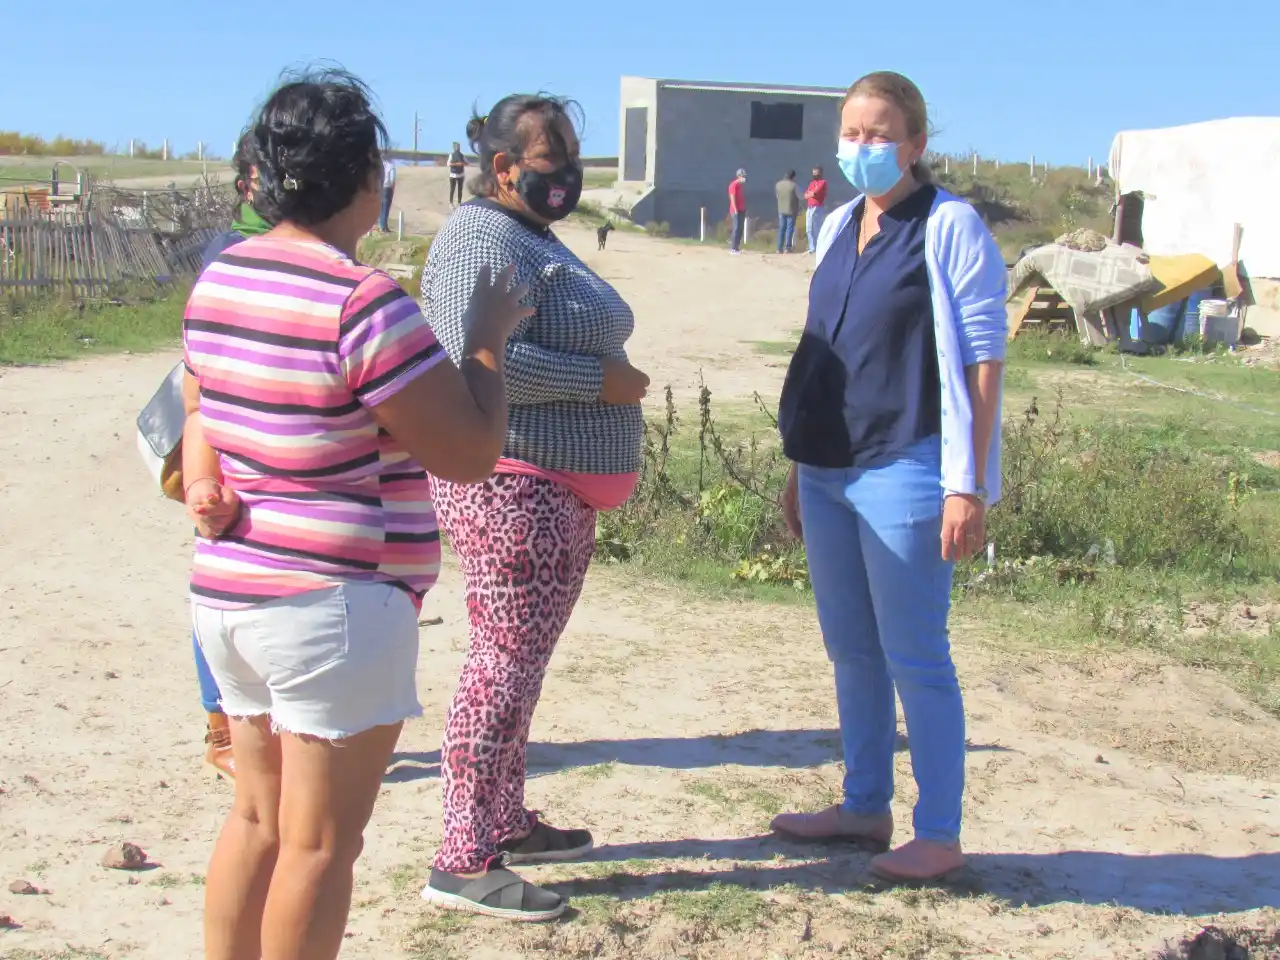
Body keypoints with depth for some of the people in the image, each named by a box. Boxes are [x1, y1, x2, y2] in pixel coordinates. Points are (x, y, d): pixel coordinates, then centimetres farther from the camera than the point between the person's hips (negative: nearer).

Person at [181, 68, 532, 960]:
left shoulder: (217, 282, 5)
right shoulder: (365, 305, -21)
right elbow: (470, 452, -17)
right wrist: (489, 338, -4)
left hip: (228, 591, 8)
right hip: (336, 606, -8)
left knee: (257, 817, 20)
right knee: (320, 843, 4)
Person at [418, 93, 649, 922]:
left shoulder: (536, 238, 19)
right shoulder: (482, 239, -14)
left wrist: (612, 377, 14)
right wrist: (600, 380, -20)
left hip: (560, 488, 11)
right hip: (513, 484, -11)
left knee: (523, 661, 17)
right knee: (506, 664, -9)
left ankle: (507, 821, 29)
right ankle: (463, 862, -4)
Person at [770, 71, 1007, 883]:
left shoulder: (950, 227, -8)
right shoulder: (839, 227, 12)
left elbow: (983, 359, -11)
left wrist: (969, 486, -15)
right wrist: (801, 466, 17)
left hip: (903, 473, -7)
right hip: (830, 472, 7)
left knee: (914, 656, -1)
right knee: (851, 649, 15)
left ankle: (939, 836, 11)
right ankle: (866, 807, 28)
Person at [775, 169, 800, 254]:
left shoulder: (778, 184, 0)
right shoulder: (793, 185, -14)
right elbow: (800, 196, -6)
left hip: (781, 210, 4)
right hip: (791, 210, -4)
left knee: (781, 229, 9)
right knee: (790, 229, 1)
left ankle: (780, 248, 8)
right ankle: (787, 248, -2)